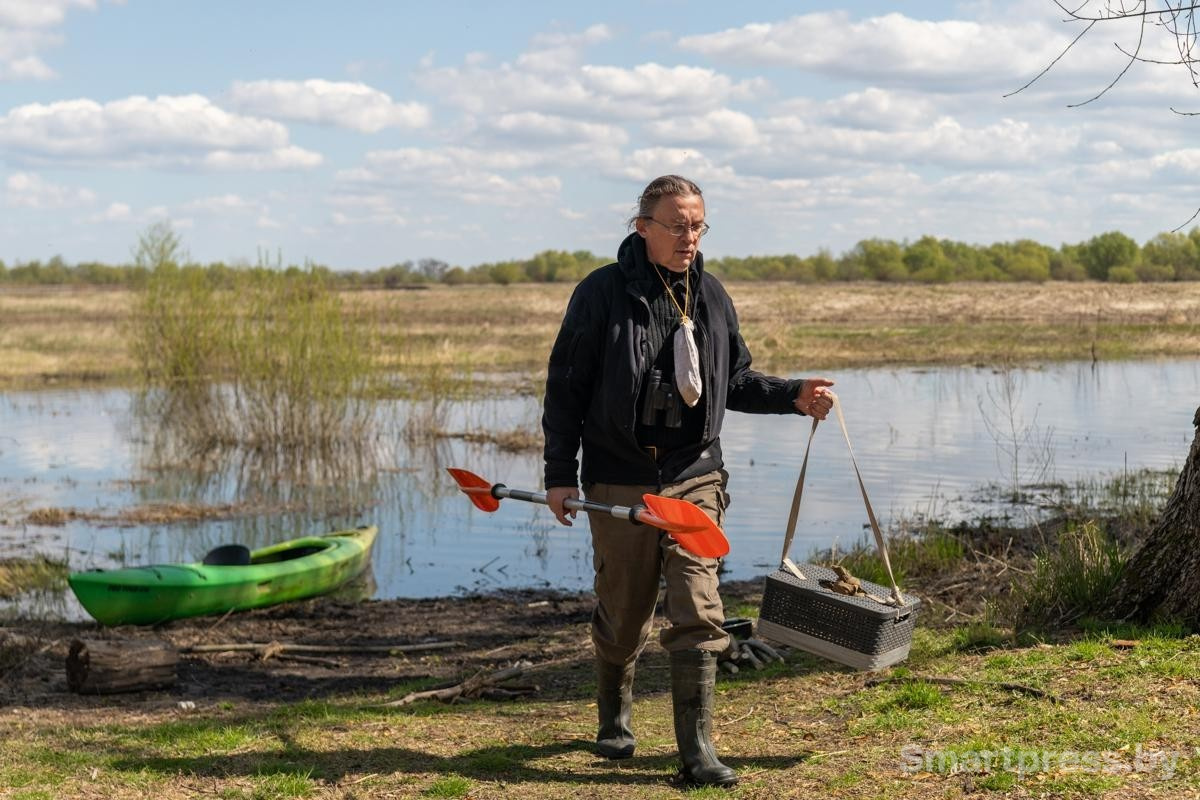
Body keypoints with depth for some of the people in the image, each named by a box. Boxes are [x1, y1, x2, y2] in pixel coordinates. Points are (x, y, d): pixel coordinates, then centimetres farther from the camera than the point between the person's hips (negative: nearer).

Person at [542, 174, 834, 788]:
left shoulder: (711, 295, 7)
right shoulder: (602, 293, -6)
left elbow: (733, 380, 17)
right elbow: (565, 389, -3)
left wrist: (791, 396, 1)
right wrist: (559, 475, -6)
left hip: (694, 478, 3)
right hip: (619, 480, -2)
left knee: (698, 613, -6)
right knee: (623, 614, 9)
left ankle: (697, 749, -1)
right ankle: (615, 718, 35)